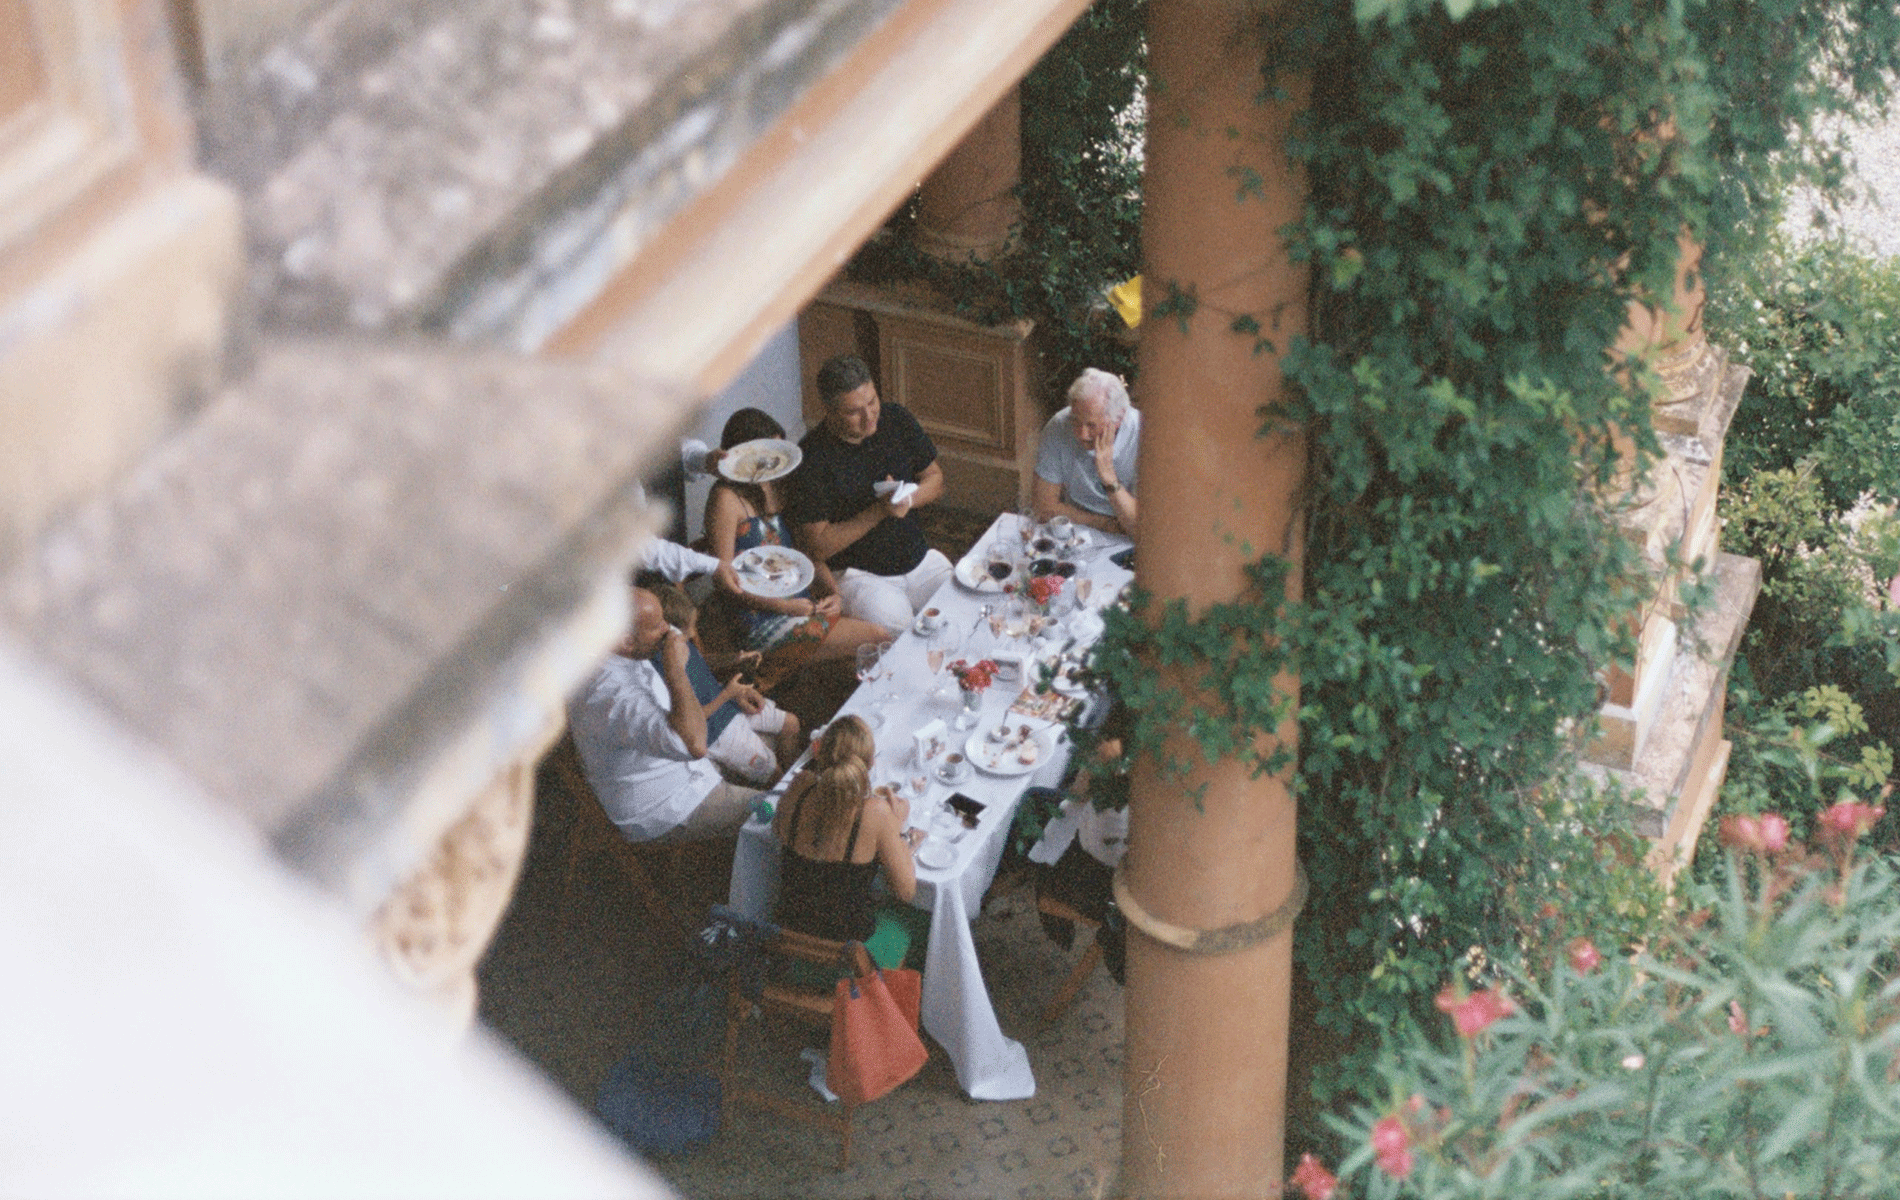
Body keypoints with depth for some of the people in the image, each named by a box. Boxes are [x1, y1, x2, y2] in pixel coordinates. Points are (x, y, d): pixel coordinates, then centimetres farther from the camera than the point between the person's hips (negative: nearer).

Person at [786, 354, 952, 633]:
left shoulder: (896, 420, 1)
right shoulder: (811, 460, -16)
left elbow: (934, 478, 13)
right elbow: (818, 547, -15)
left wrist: (909, 498, -10)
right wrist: (878, 512, -23)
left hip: (919, 559, 5)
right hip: (859, 575, -5)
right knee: (896, 626, -30)